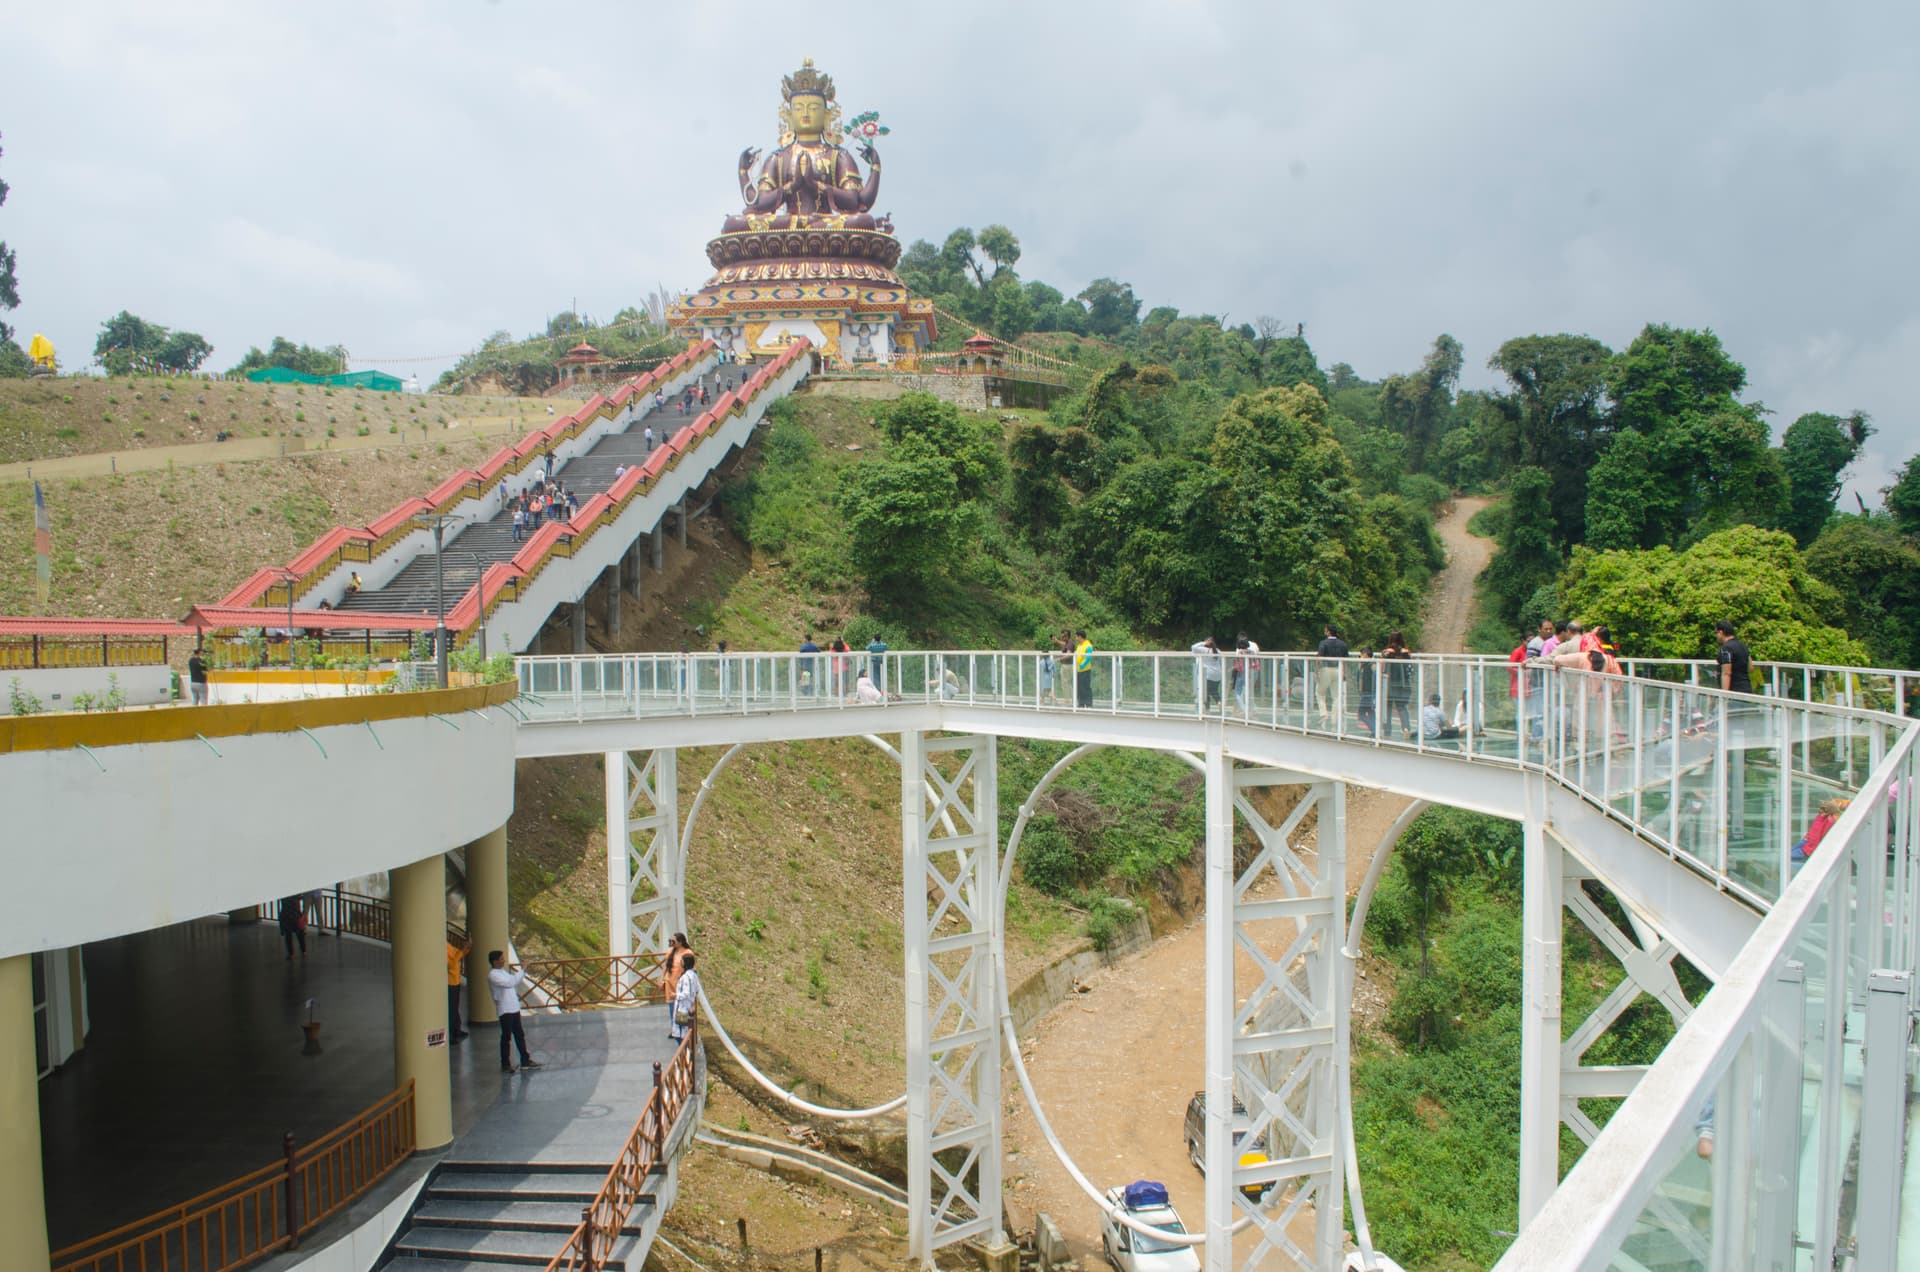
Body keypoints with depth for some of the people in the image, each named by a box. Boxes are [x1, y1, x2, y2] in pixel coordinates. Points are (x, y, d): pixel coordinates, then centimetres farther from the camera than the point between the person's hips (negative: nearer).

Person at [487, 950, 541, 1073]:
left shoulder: (503, 971, 13)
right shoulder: (493, 976, -16)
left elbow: (514, 984, 22)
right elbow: (510, 982, -26)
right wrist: (522, 970, -21)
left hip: (514, 1008, 9)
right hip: (505, 1010, -9)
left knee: (519, 1035, 13)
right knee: (506, 1037, 0)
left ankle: (525, 1060, 21)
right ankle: (505, 1064, 10)